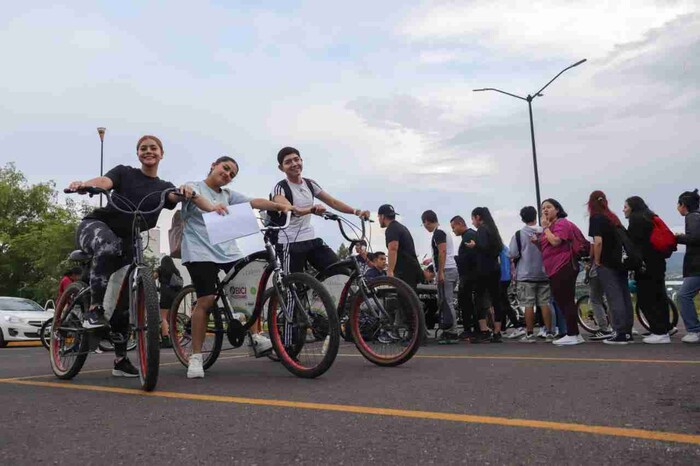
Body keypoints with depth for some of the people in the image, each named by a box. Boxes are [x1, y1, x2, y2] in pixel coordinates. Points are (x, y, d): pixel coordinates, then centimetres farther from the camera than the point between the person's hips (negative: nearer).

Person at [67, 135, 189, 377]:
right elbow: (104, 181, -15)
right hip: (96, 225, -3)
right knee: (108, 246, -40)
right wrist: (84, 184, -39)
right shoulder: (124, 172, 6)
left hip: (127, 240, 4)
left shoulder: (164, 187, 13)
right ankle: (95, 308, -29)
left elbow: (174, 197, -10)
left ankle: (120, 359, 12)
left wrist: (184, 193, -35)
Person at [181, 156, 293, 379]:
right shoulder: (194, 186, 3)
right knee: (206, 300, -13)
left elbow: (254, 202, 4)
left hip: (228, 251, 6)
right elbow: (193, 196, -23)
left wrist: (280, 206, -13)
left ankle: (254, 336, 21)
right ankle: (196, 357, -1)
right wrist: (211, 207, -45)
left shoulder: (228, 195, 18)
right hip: (201, 252, -5)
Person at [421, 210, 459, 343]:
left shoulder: (438, 232, -9)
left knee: (446, 303, -9)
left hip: (446, 271, -10)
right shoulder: (442, 231, 21)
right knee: (446, 303, 11)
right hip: (451, 270, 10)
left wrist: (440, 272, -21)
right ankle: (448, 332, 14)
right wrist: (431, 259, 42)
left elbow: (442, 252, -19)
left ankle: (452, 333, -9)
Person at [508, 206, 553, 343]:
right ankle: (549, 333, 9)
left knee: (528, 305, 0)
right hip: (544, 274, 3)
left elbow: (513, 256, -8)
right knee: (545, 303, 6)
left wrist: (514, 273, 4)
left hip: (525, 275, -3)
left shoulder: (518, 234, -7)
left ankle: (530, 334, 2)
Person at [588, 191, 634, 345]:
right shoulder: (613, 217, 16)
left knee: (614, 298, -6)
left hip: (606, 263, -7)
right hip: (621, 262, 7)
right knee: (625, 296, 7)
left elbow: (598, 241, -18)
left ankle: (620, 334, -5)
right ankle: (627, 333, 13)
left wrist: (596, 262, -9)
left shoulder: (596, 218, -7)